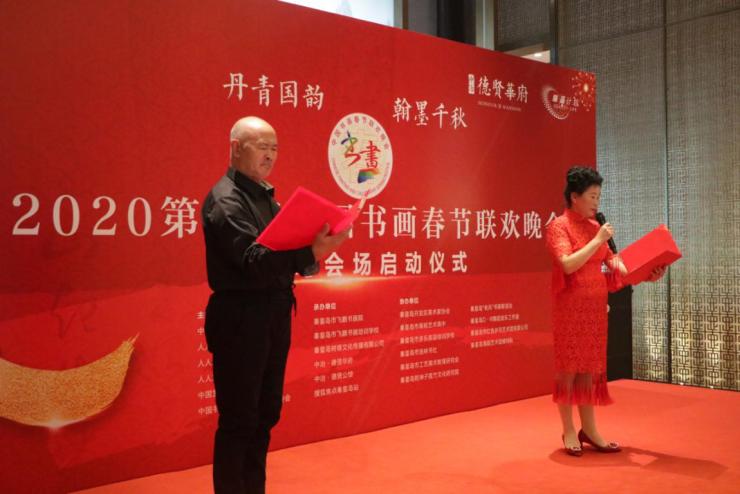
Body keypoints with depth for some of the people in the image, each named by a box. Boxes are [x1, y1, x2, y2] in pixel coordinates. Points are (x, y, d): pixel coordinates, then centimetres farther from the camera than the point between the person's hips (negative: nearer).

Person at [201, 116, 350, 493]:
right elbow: (253, 261, -22)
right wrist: (311, 254, -30)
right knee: (239, 420, 1)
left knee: (265, 414, 16)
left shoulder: (264, 195, 15)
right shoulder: (225, 200, -12)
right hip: (241, 320, -9)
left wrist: (315, 248, -5)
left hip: (274, 316, 9)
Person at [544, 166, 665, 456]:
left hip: (595, 305, 7)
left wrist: (645, 274, -2)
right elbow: (568, 264, -21)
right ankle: (568, 431, 10)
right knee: (569, 365, 0)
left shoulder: (594, 226, 13)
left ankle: (588, 429, 16)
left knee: (590, 366, 9)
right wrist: (598, 240, -18)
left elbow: (613, 261, 12)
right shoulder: (558, 226, -8)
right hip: (570, 305, -6)